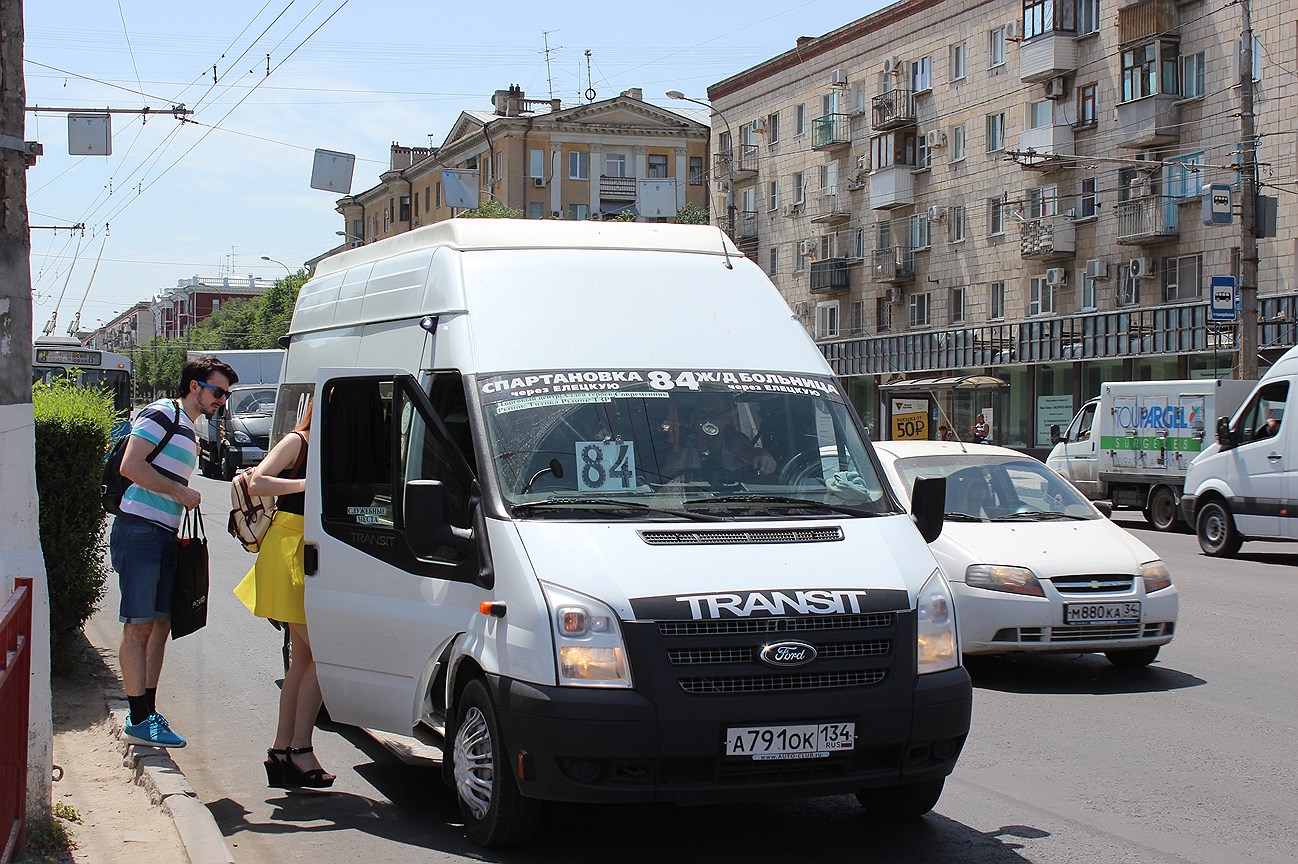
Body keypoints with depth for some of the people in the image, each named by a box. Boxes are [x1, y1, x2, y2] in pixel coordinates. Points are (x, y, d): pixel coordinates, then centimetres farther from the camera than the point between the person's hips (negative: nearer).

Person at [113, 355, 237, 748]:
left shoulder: (189, 432, 23)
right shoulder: (162, 414, -6)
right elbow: (131, 466, -17)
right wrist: (182, 492, -12)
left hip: (165, 538, 9)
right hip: (140, 531, -9)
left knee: (160, 625, 9)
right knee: (139, 626, -7)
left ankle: (148, 712, 16)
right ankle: (139, 720, -5)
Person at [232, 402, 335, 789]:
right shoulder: (297, 443, -6)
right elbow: (256, 482, -18)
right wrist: (308, 484, -24)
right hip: (290, 555, -9)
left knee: (304, 659, 9)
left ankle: (282, 750, 14)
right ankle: (300, 750, -6)